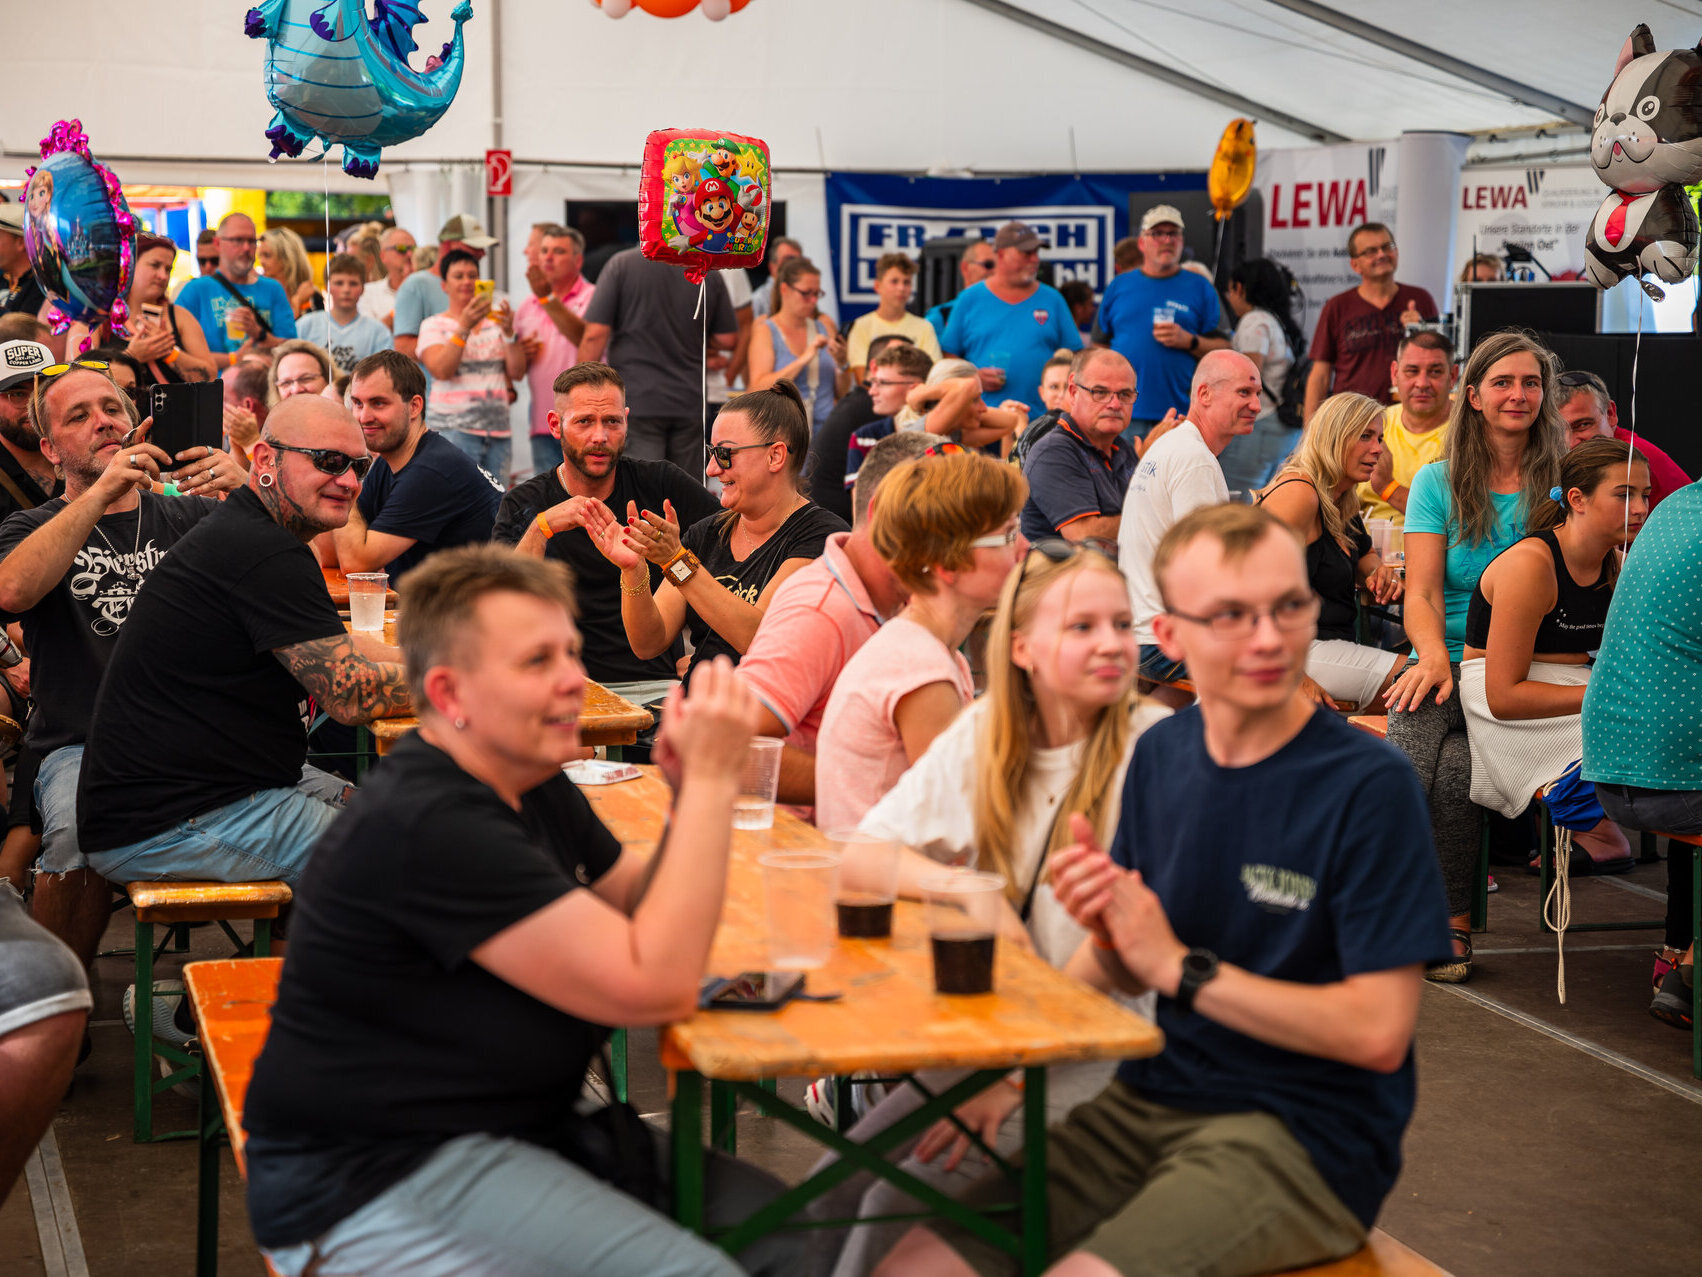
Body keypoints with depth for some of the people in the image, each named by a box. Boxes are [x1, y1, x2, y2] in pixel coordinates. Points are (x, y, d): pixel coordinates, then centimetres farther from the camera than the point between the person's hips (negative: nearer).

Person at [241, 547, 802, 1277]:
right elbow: (656, 987, -25)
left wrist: (692, 793, -4)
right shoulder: (424, 826, -23)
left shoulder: (533, 790, 9)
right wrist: (711, 782, -21)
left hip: (524, 1126, 10)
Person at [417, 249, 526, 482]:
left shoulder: (495, 323, 17)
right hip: (453, 427, -4)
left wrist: (509, 332, -7)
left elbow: (517, 373, 7)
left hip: (497, 427, 4)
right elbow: (441, 370, -12)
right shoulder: (434, 325, 6)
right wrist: (464, 327, -17)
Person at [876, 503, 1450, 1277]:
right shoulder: (1161, 755, 5)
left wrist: (1180, 966, -15)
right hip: (1153, 1099, 6)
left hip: (1303, 1136, -5)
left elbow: (1378, 1031, -18)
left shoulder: (1368, 787, -13)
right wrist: (1105, 928, -10)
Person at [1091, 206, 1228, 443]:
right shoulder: (1118, 286, 13)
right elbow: (1100, 347, 13)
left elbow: (1223, 350, 6)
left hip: (1178, 415, -1)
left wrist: (1189, 341, -11)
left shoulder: (1200, 288, 9)